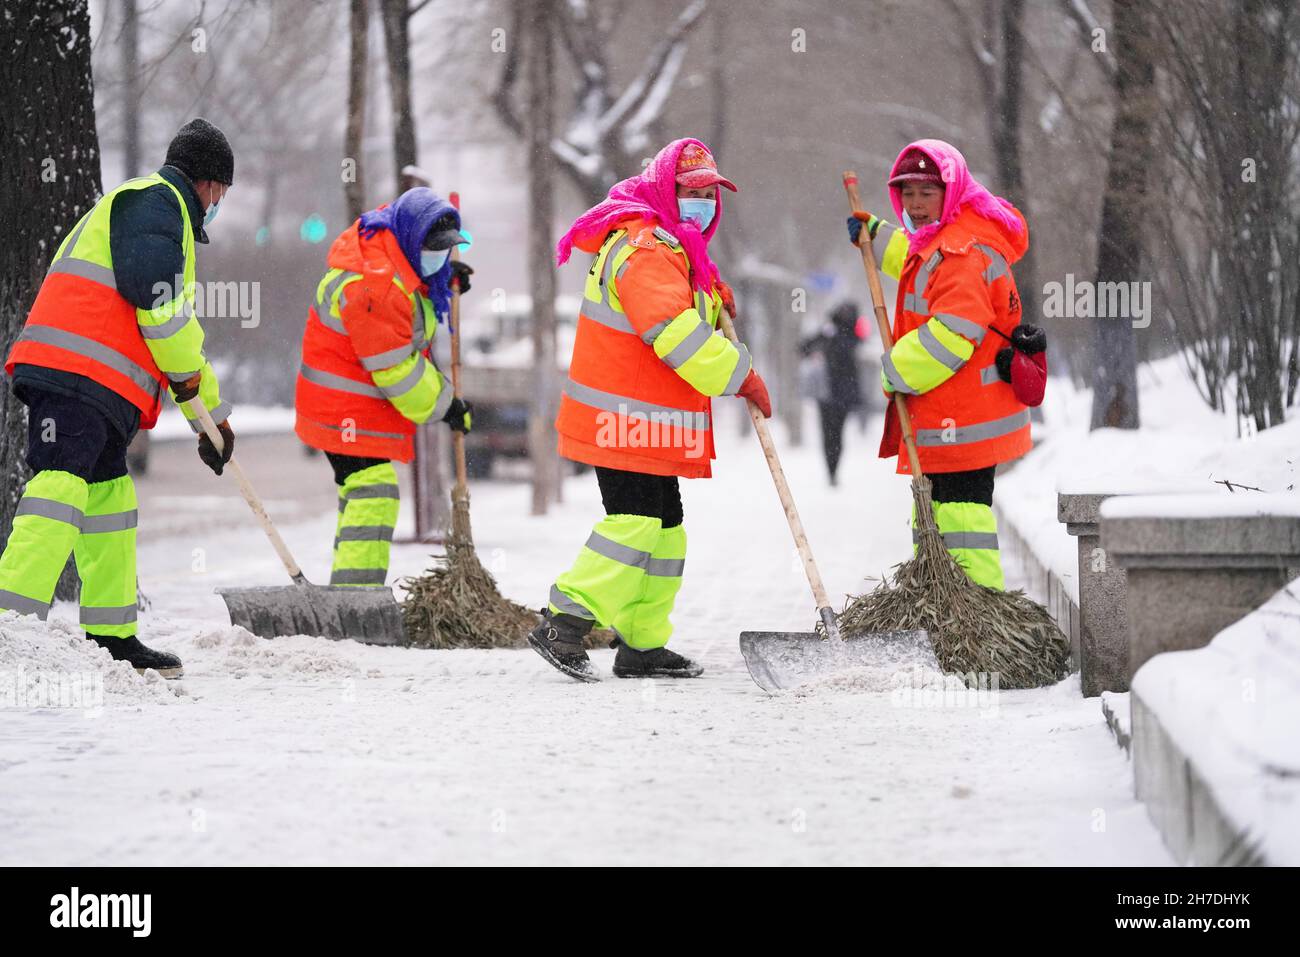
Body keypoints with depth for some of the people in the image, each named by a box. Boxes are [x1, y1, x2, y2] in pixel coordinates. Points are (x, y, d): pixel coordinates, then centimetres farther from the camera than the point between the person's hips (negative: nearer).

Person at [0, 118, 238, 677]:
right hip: (76, 377, -10)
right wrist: (189, 378, -2)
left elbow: (175, 333, 39)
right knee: (62, 485, -20)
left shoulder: (162, 212, 35)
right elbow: (158, 298, -14)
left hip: (103, 391, 10)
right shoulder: (155, 201, 1)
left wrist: (211, 414, 38)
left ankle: (111, 639, 17)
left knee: (110, 499, 13)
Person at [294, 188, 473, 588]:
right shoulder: (373, 285, -29)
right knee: (374, 494, -20)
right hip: (346, 406, -11)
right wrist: (444, 405, -14)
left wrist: (446, 277, 6)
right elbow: (395, 370, -25)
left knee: (361, 494, 18)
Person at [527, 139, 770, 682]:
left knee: (664, 528, 12)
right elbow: (675, 332, -25)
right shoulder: (645, 248, -15)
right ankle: (564, 624, -16)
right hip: (623, 419, -11)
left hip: (651, 424, 11)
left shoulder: (672, 250, 20)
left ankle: (642, 645, 17)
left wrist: (711, 296, 12)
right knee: (634, 522, -16)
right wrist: (740, 376, -19)